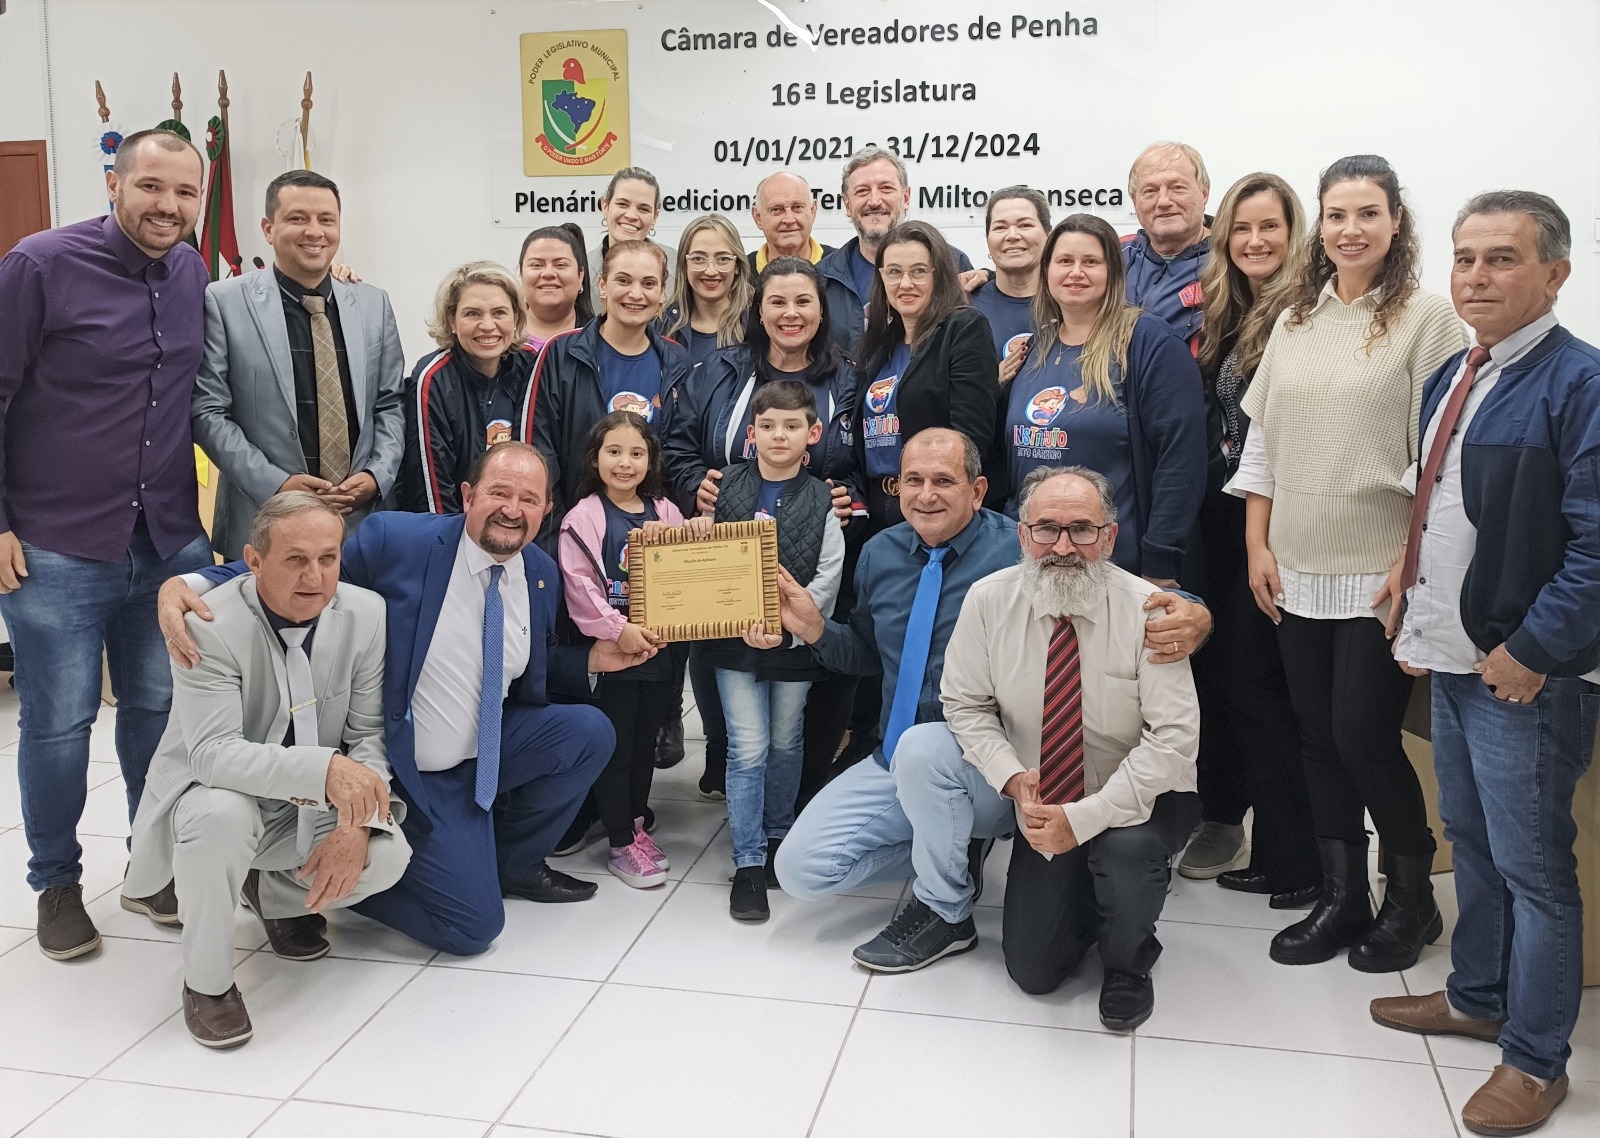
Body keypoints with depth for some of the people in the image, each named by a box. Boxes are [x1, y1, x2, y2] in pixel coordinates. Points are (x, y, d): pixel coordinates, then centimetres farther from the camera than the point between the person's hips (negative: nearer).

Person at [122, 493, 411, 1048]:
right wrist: (326, 768, -47)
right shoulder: (210, 626, -24)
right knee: (221, 813, -37)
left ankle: (273, 893, 13)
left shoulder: (366, 613, -12)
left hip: (310, 809, 4)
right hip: (215, 793, -3)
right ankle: (206, 981, -12)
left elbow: (371, 733, -7)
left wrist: (358, 824, -23)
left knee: (387, 855, -21)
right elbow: (214, 754, -33)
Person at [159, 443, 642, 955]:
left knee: (590, 731, -14)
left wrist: (591, 659, -4)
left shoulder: (543, 574, 0)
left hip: (489, 752, 6)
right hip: (411, 771, -6)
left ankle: (512, 863, 10)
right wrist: (188, 582, -31)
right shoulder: (395, 540, -18)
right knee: (472, 927, -9)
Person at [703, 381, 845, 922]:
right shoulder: (725, 488, 0)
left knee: (785, 745, 14)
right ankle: (749, 863, 7)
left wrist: (788, 628, -19)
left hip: (796, 642, 0)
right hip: (734, 639, 0)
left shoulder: (821, 501, -3)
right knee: (747, 749, -1)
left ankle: (777, 840, 33)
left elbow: (827, 579, -7)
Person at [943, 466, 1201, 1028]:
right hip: (1045, 806, 3)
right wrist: (1012, 777, -18)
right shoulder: (988, 600, -11)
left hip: (1141, 800, -2)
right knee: (1032, 971, -1)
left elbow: (1173, 737, -23)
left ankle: (1128, 965, -2)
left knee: (1128, 847, -37)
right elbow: (964, 704, -1)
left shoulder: (1147, 609, -20)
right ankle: (1086, 891, 33)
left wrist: (1085, 818, -29)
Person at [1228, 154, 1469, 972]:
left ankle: (1411, 897, 20)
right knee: (1317, 736, 9)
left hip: (1380, 573, -5)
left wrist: (1414, 566, -13)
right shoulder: (1295, 321, 11)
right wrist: (1257, 546, 6)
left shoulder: (1427, 316, -5)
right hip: (1297, 570, 5)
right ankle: (1340, 899, 24)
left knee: (1364, 736, -4)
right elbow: (1260, 439, 12)